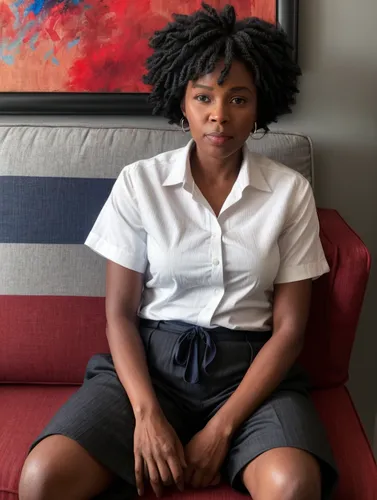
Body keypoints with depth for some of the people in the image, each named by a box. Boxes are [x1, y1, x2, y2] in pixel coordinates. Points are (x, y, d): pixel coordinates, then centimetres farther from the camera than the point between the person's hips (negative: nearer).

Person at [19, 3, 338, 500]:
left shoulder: (291, 192, 0)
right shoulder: (139, 183, 0)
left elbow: (289, 326, -2)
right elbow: (120, 313, 1)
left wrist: (221, 427, -12)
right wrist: (146, 413, -15)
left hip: (251, 369, 0)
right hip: (150, 362, 1)